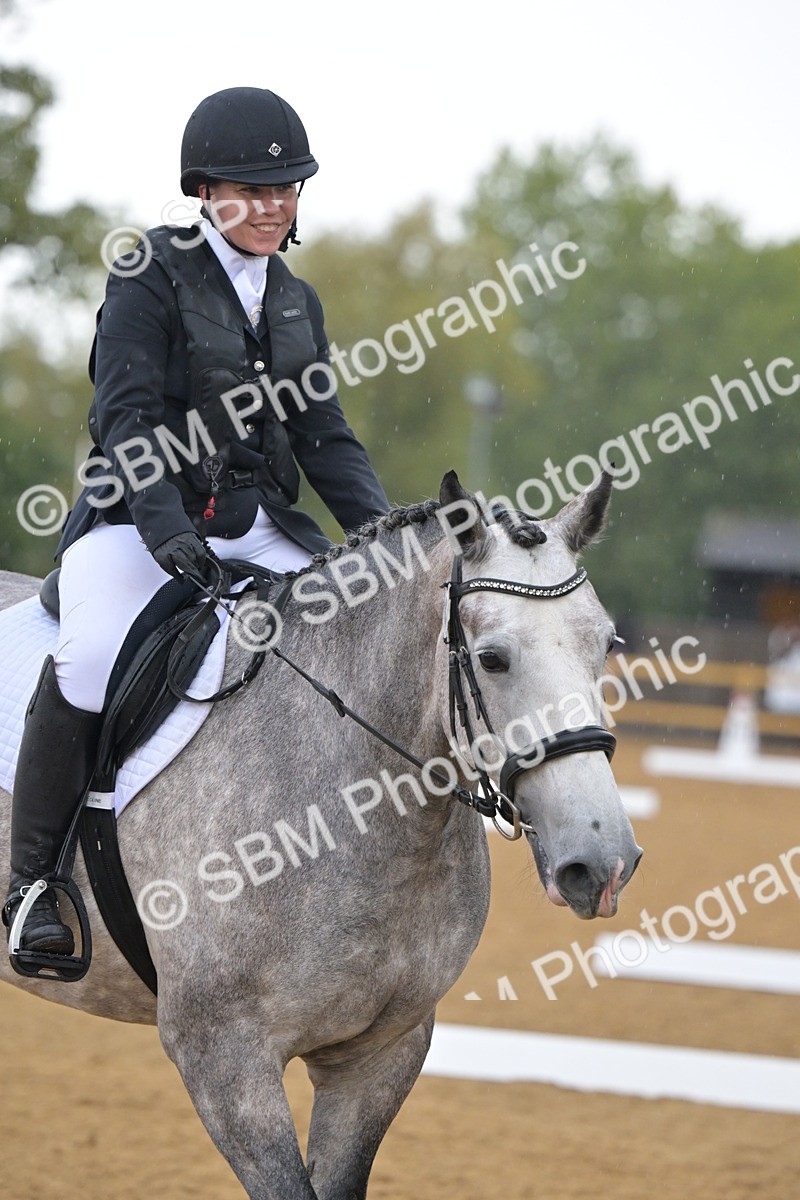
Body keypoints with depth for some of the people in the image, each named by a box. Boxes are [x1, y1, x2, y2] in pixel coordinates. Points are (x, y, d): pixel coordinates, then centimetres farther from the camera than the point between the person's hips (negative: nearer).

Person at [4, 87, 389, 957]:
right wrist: (164, 525, -27)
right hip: (137, 520, -6)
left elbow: (324, 437, 15)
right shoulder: (152, 275, -3)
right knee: (91, 657, -32)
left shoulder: (296, 304, 15)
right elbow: (129, 412, -12)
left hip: (259, 529, 6)